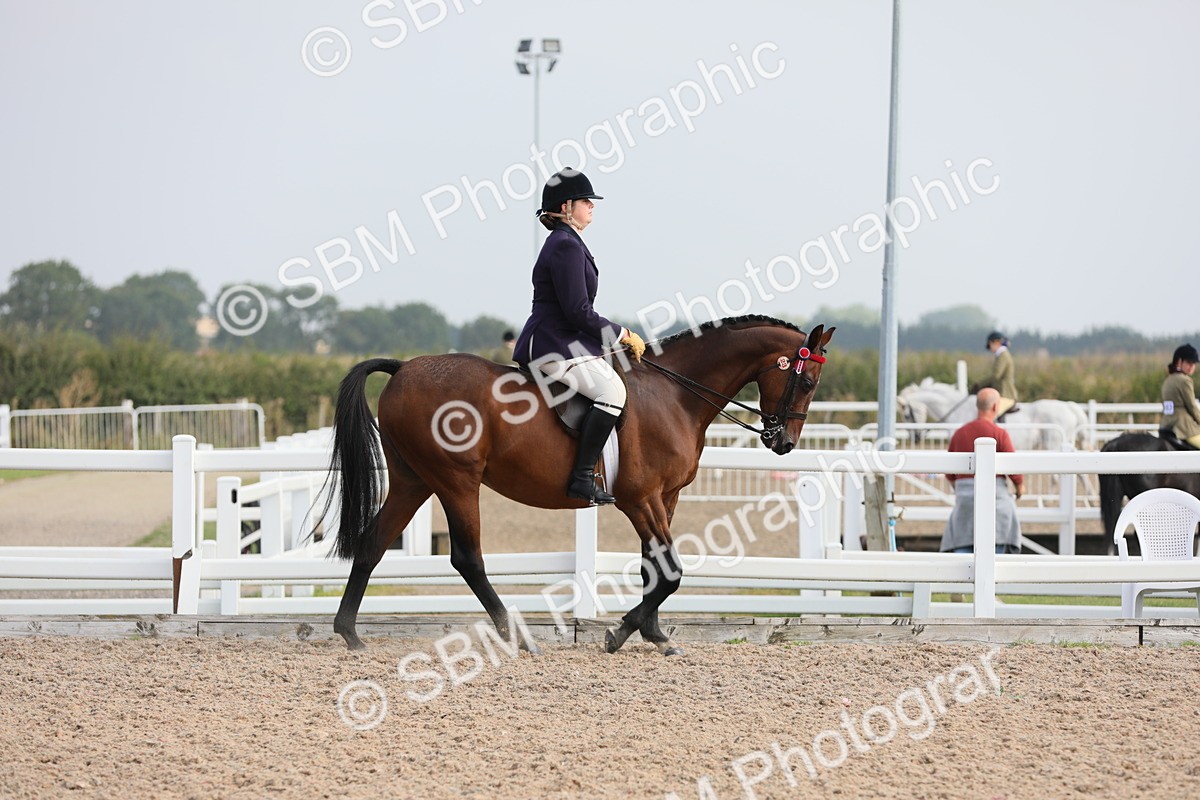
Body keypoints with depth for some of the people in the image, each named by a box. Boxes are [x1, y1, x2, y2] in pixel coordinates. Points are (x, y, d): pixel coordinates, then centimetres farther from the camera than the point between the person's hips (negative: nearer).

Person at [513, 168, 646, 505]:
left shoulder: (567, 243, 20)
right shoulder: (566, 246, -14)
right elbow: (578, 311, -20)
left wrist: (617, 338, 15)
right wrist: (622, 335, -11)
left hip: (566, 342, 11)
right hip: (554, 347, -11)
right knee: (612, 390, -27)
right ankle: (582, 477, -30)